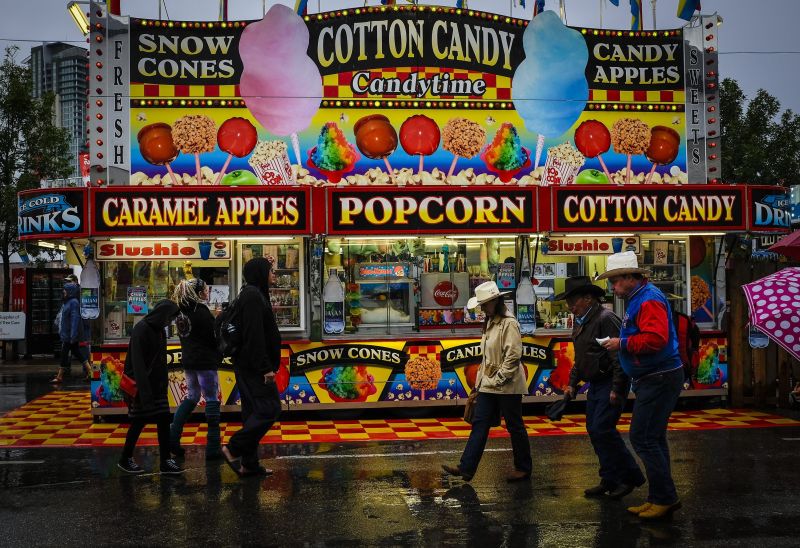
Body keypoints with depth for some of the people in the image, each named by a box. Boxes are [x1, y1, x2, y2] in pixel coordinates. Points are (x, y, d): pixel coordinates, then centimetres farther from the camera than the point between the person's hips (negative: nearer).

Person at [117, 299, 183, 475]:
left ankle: (166, 461, 8)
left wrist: (163, 383, 12)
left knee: (164, 419, 4)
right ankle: (125, 459, 19)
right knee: (139, 421, 2)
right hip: (141, 385, -8)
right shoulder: (141, 330, -17)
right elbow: (137, 363, -23)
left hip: (157, 384, 8)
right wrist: (144, 392, -27)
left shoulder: (159, 330, 8)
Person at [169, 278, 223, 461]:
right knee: (212, 400, -1)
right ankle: (213, 448, 1)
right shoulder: (201, 311, -15)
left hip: (188, 361, 8)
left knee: (192, 396, 21)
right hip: (205, 361, -8)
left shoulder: (182, 310, 8)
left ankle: (173, 436, 13)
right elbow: (214, 337, -16)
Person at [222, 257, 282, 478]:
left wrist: (266, 365, 21)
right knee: (269, 409, -10)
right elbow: (254, 335, -21)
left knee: (254, 411, 11)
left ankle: (249, 464, 14)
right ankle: (232, 449, -6)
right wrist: (265, 368, -22)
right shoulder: (253, 296, -14)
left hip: (249, 366, 10)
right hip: (255, 366, -10)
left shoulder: (253, 294, 18)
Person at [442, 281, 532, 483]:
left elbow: (513, 356, -20)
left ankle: (523, 468, 20)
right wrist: (481, 379, 14)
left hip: (507, 385, -9)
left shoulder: (509, 324, -14)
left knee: (515, 427, 5)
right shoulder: (490, 323, 13)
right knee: (479, 424, 3)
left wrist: (498, 380, -18)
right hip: (488, 385, 9)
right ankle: (466, 468, 2)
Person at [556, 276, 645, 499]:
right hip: (595, 384, 10)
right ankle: (611, 480, 18)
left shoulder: (606, 319, -17)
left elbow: (619, 356, -22)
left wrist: (616, 389, -23)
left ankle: (630, 476, 2)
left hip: (611, 382, -10)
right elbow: (580, 358, 24)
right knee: (594, 430, 9)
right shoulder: (579, 322, 13)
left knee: (602, 429, -13)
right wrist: (572, 383, 18)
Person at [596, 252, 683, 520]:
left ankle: (665, 497, 0)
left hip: (659, 379, -11)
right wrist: (622, 344, 8)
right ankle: (659, 498, 22)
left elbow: (656, 338, -30)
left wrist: (622, 344, -20)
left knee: (643, 438, -8)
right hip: (653, 379, 11)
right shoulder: (638, 299, 17)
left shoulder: (649, 299, -17)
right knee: (652, 439, 14)